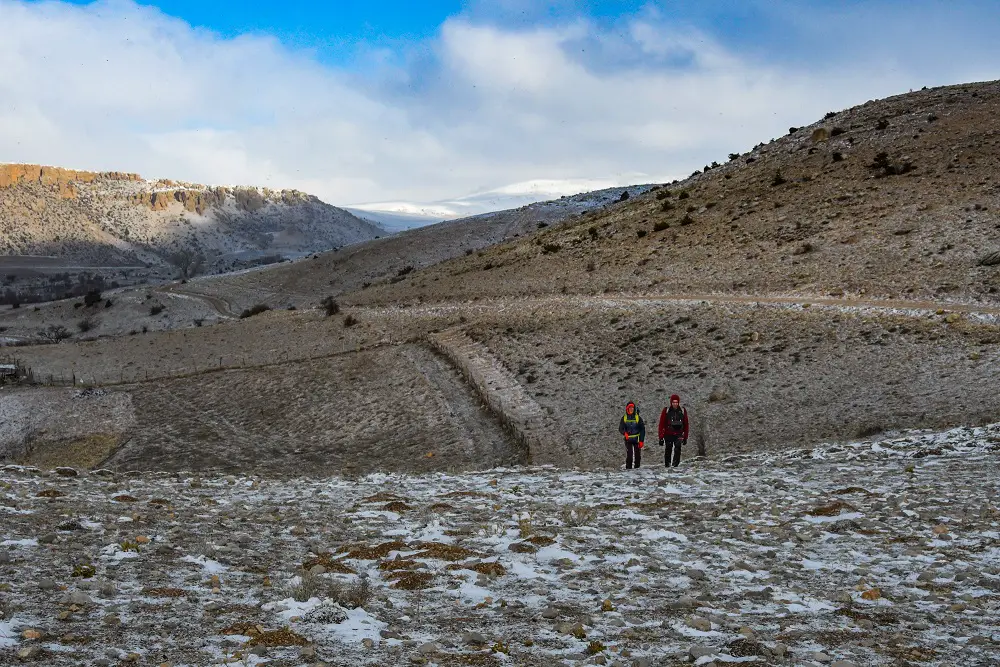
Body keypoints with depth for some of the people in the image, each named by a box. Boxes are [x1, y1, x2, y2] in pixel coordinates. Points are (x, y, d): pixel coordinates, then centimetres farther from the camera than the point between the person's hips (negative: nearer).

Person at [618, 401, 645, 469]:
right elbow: (620, 428, 4)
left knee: (637, 455, 1)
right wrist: (624, 433, -19)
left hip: (637, 440, 0)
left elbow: (642, 430, 1)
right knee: (629, 455, -10)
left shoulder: (638, 418, -1)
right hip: (628, 439, 0)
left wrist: (641, 440, -5)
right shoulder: (624, 418, 3)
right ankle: (628, 468, -5)